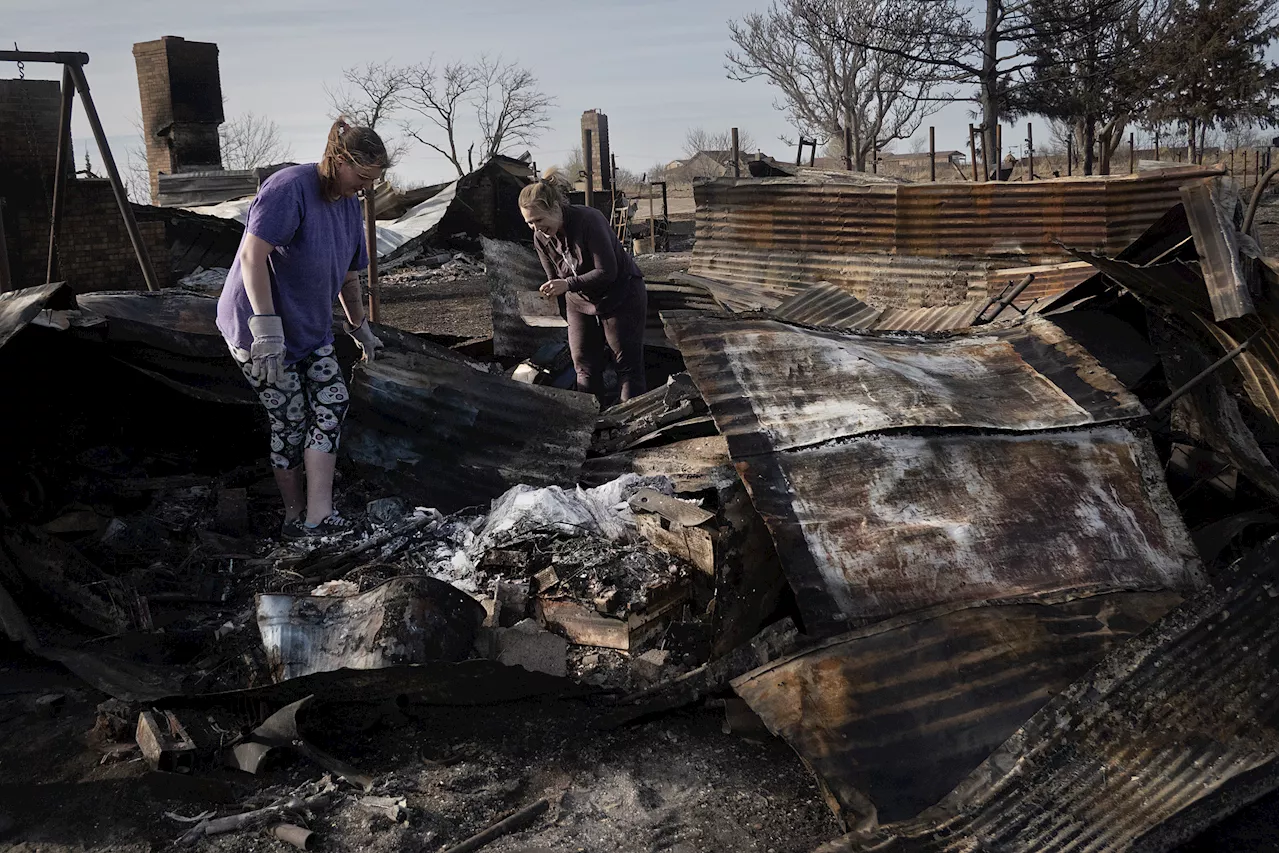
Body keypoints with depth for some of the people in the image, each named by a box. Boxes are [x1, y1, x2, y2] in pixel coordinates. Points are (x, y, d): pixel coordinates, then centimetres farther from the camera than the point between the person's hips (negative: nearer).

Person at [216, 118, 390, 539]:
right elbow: (252, 254, -27)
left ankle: (317, 516, -8)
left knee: (332, 402, -7)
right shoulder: (289, 188, -19)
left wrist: (360, 326, 30)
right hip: (259, 329, -8)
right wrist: (266, 327, -32)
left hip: (310, 329, 8)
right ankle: (295, 516, 12)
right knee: (291, 420, -4)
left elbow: (348, 273, 23)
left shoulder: (349, 204, 10)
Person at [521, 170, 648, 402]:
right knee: (585, 367, 6)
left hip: (621, 296, -6)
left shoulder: (589, 220, -29)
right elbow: (555, 278, 6)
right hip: (579, 301, 6)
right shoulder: (541, 238, -9)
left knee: (628, 364, 0)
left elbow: (607, 272, -29)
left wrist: (568, 284, -35)